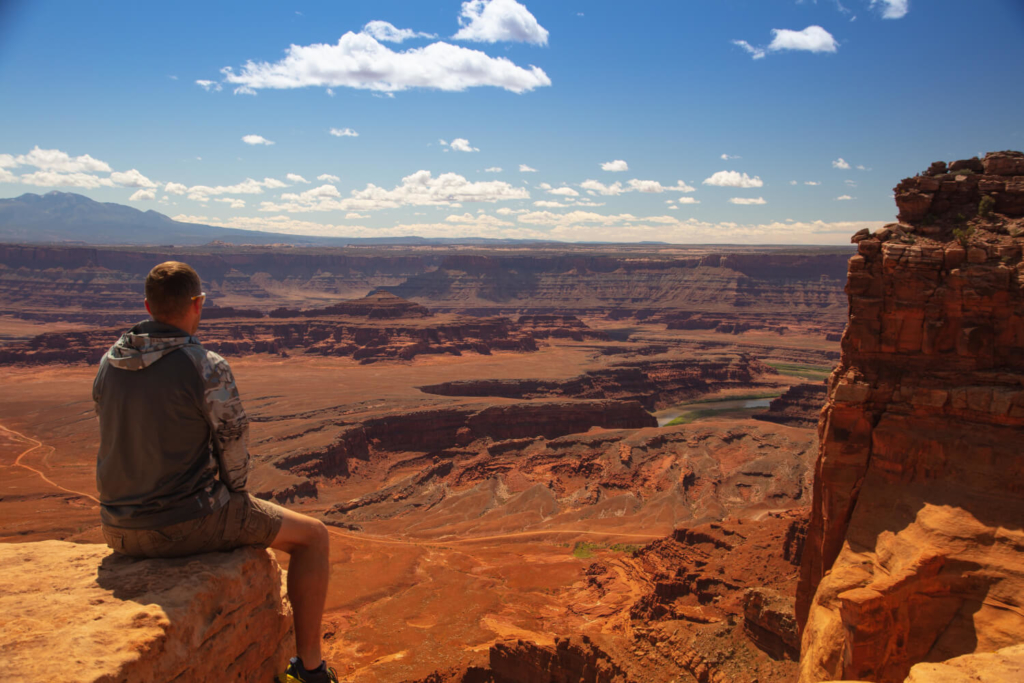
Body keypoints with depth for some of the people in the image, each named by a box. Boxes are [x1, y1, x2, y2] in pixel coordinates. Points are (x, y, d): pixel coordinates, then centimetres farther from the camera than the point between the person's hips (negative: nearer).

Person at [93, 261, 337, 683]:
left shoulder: (110, 363, 2)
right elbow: (234, 448, -14)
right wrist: (233, 496, 8)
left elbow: (119, 439, 13)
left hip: (121, 527, 8)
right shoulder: (208, 368, -20)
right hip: (189, 522, -7)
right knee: (313, 536, 10)